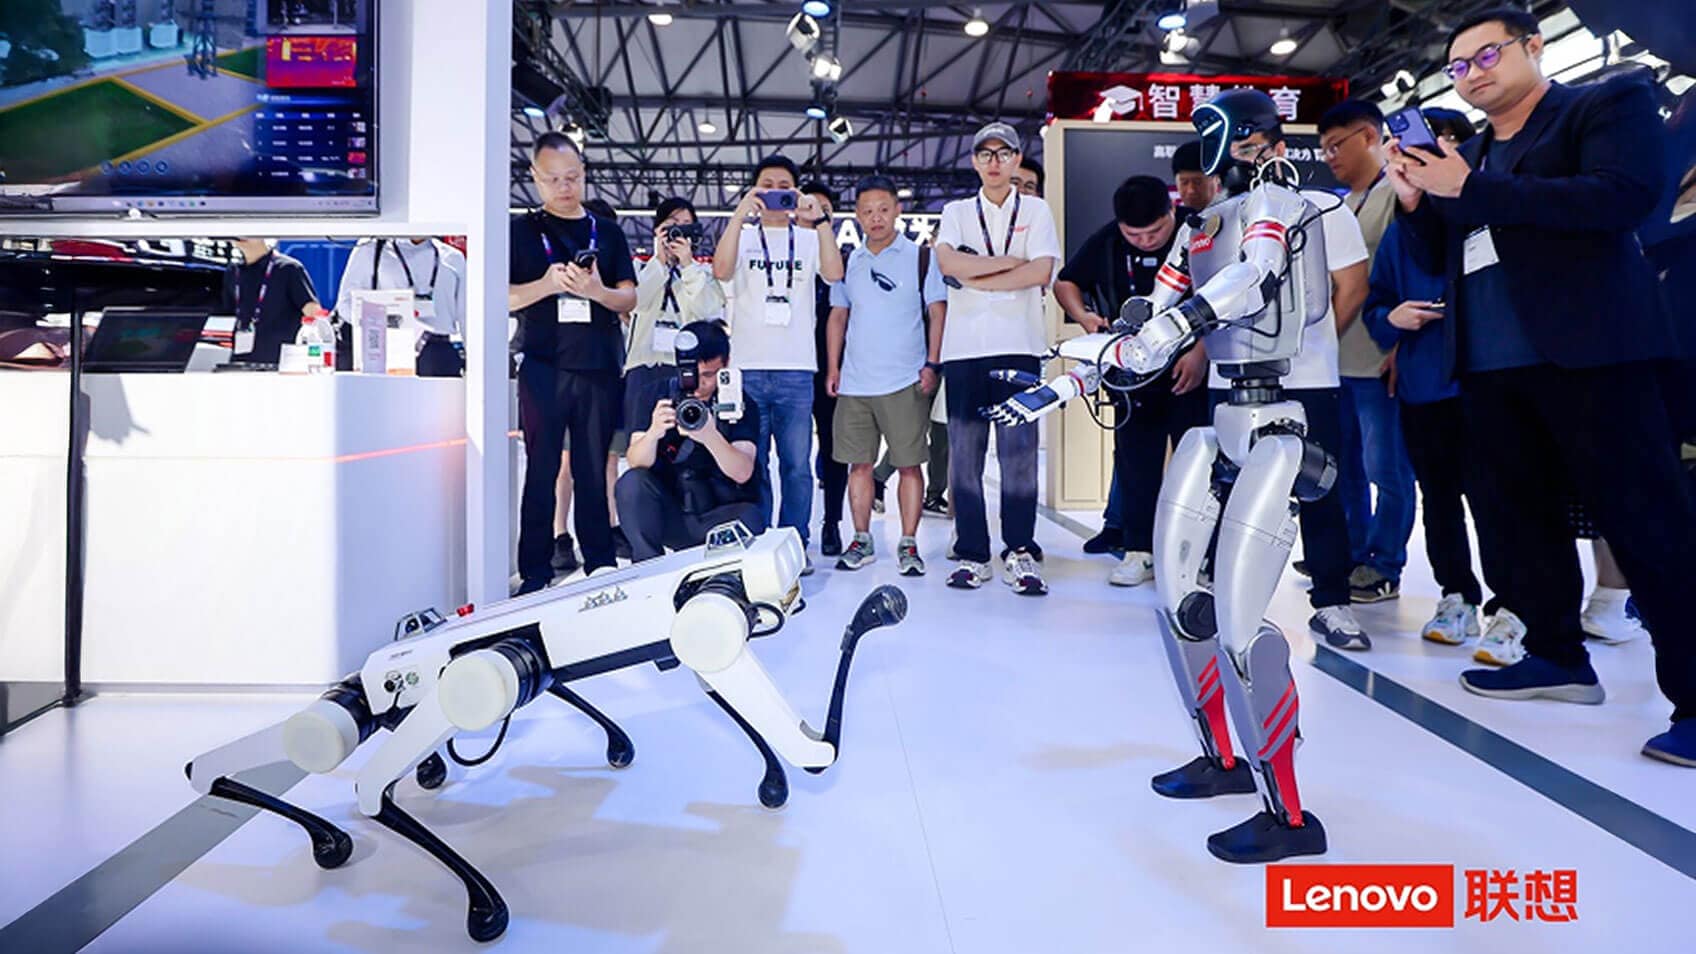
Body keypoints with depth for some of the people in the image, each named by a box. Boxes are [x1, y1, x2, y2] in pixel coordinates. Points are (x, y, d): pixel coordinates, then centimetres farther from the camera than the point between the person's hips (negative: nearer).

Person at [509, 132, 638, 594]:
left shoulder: (607, 233, 14)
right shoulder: (521, 230, 8)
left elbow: (629, 298, 8)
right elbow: (502, 298, 1)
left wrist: (598, 291, -14)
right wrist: (546, 285, -17)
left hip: (599, 366, 2)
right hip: (544, 367, -2)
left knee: (594, 470, 6)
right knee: (541, 470, 0)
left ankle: (601, 566, 13)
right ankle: (535, 573, 5)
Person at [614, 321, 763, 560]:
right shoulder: (655, 393, -1)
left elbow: (743, 473, -19)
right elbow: (635, 463, -10)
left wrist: (710, 437, -38)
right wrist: (654, 433, -33)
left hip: (719, 513, -1)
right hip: (669, 512, 2)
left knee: (750, 519, -33)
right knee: (632, 482, -25)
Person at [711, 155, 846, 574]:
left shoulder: (809, 238, 13)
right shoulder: (741, 235, 11)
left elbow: (834, 273, -7)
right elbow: (721, 271, -10)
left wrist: (819, 219, -16)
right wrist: (740, 213, -16)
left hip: (796, 370, 1)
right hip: (748, 368, -1)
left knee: (797, 466, 2)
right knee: (750, 465, 3)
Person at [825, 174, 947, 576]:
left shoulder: (921, 257, 2)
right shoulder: (848, 262, 13)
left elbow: (937, 313, 2)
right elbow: (838, 316, 17)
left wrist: (932, 364, -6)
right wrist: (832, 368, 10)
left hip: (905, 382, -3)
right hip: (854, 383, 4)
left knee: (909, 464, -1)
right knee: (858, 464, 6)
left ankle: (908, 543, 7)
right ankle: (862, 541, 17)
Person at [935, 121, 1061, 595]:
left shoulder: (1036, 210, 13)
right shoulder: (957, 212, 16)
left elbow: (1041, 272, -3)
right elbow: (947, 261, -4)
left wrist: (975, 278, -3)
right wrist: (1011, 260, -3)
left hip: (1018, 346, -1)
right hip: (964, 347, 2)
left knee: (1019, 450, -7)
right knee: (964, 454, -1)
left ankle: (1019, 552, 0)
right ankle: (973, 555, 5)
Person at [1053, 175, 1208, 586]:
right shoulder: (1105, 242, -1)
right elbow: (1065, 282, 13)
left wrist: (1201, 352, -18)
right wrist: (1084, 316, -7)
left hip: (1191, 368, -3)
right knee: (1135, 461, 5)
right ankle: (1139, 550, 13)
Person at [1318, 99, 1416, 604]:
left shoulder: (1397, 194, -5)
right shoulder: (1340, 207, 19)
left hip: (1379, 362, -8)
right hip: (1336, 361, 8)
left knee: (1387, 469, -1)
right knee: (1345, 466, 13)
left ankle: (1384, 567, 9)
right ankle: (1351, 558, 23)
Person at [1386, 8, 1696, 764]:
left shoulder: (1610, 104, 1)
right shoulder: (1466, 156, 19)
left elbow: (1624, 196, -16)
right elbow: (1445, 257, 21)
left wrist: (1470, 190, -15)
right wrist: (1414, 201, 3)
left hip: (1588, 354, -7)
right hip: (1489, 364, 7)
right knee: (1517, 514, 12)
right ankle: (1559, 656, 25)